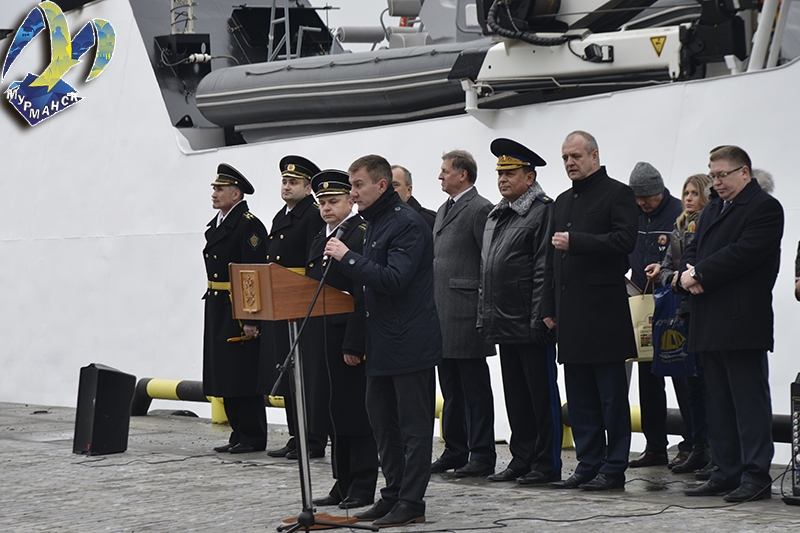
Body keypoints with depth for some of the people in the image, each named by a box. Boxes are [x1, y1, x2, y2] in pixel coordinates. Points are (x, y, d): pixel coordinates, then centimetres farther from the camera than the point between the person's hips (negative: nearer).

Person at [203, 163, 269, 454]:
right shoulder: (216, 224, 16)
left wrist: (251, 319, -22)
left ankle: (253, 437, 1)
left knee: (244, 376, -6)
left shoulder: (249, 225, -13)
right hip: (217, 308, 9)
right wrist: (213, 303, 17)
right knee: (225, 376, 11)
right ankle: (239, 435, 17)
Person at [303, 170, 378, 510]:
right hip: (320, 340, 9)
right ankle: (343, 484, 19)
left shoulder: (361, 236, -12)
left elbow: (364, 296, -18)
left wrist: (353, 345, -21)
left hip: (348, 337, -9)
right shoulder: (320, 240, 17)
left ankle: (362, 488, 3)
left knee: (355, 413, -3)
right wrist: (308, 340, 15)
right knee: (331, 411, 12)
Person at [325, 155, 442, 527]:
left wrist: (348, 258, -21)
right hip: (383, 343, 10)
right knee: (382, 420, 13)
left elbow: (394, 279, -23)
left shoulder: (407, 224, -14)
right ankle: (393, 494, 20)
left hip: (410, 342, -10)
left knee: (413, 424, -4)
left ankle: (411, 503, -1)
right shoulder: (374, 224, 16)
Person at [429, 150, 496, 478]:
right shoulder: (444, 211, 19)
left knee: (475, 389, -4)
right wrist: (431, 305, 16)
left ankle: (482, 456, 0)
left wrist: (483, 310, -14)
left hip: (466, 313, -9)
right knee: (451, 389, 13)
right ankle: (455, 451, 19)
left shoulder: (480, 210, -9)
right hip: (442, 314, 9)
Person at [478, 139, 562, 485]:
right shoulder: (496, 216, 17)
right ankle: (521, 459, 19)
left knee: (542, 392, -1)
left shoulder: (542, 211, -9)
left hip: (531, 325, -9)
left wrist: (538, 319, -20)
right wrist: (484, 315, 15)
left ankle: (547, 463, 4)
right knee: (515, 394, 12)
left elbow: (544, 271, -15)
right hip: (504, 323, 9)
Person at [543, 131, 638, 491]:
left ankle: (614, 468, -1)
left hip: (604, 309, -7)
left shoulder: (617, 194, -2)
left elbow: (625, 241, -16)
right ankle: (588, 465, 13)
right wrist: (550, 307, 18)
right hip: (571, 312, 8)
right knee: (579, 396, 8)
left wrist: (576, 242, -20)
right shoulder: (563, 201, 20)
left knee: (611, 395, -3)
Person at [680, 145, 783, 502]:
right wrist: (687, 273, -3)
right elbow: (693, 250, 20)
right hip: (710, 324, 9)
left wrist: (700, 274, -13)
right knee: (719, 402, 10)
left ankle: (756, 476, -5)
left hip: (743, 322, -9)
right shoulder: (711, 210, 22)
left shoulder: (764, 208, -6)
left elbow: (744, 253, -17)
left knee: (749, 401, -6)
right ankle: (726, 473, 15)